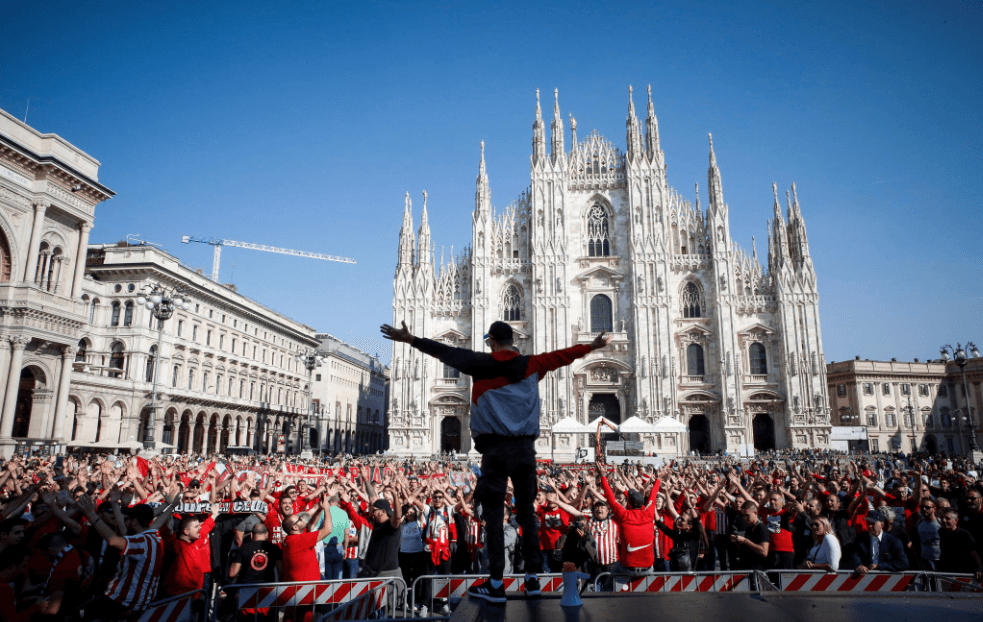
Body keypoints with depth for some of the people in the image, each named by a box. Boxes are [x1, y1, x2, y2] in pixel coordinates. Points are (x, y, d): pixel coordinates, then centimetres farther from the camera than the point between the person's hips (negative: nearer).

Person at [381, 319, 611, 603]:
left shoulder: (481, 364, 0)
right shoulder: (531, 365, 6)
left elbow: (445, 351, 4)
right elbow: (562, 355, 15)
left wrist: (410, 339, 12)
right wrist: (592, 346, 29)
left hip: (495, 448, -3)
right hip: (525, 447, 4)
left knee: (493, 515, 1)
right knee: (527, 512, 12)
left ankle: (495, 584, 4)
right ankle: (533, 578, 16)